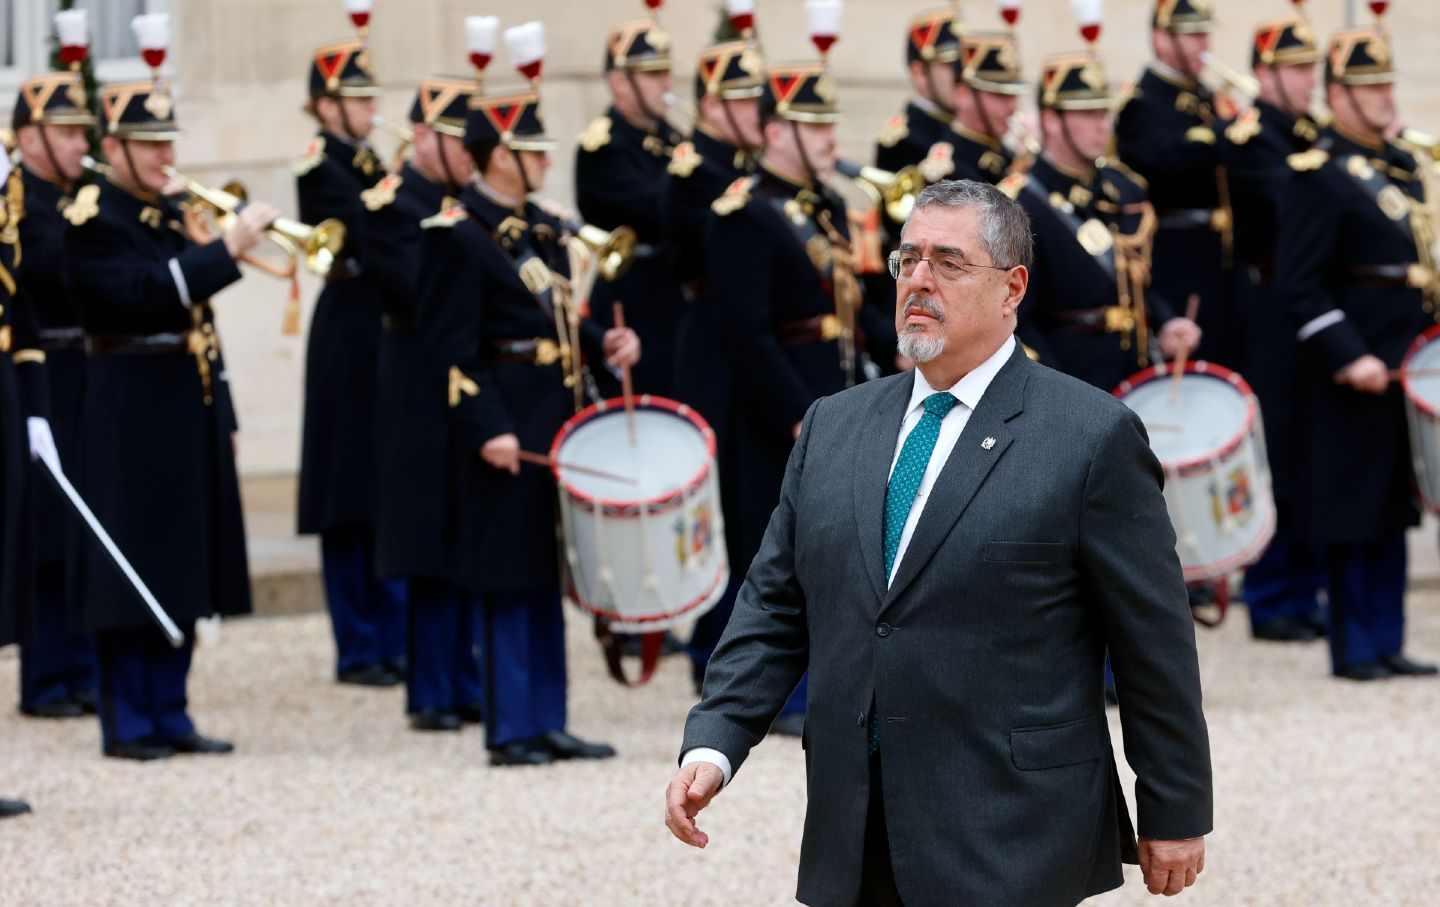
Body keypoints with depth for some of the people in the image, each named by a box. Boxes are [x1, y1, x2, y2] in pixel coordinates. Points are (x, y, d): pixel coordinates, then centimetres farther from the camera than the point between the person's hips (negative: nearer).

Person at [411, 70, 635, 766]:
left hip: (553, 427, 9)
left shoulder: (541, 229, 15)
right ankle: (509, 731, 2)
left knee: (546, 576, 12)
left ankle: (546, 722, 17)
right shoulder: (456, 236, -12)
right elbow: (450, 350, -16)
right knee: (507, 581, -4)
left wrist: (603, 343, 2)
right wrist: (488, 429, -23)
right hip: (502, 435, -9)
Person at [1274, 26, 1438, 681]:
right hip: (1351, 375, -8)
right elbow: (1300, 286, -17)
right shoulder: (1316, 175, -12)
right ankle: (1354, 649, 5)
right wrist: (1349, 357, -22)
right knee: (1354, 509, -2)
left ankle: (1386, 642, 16)